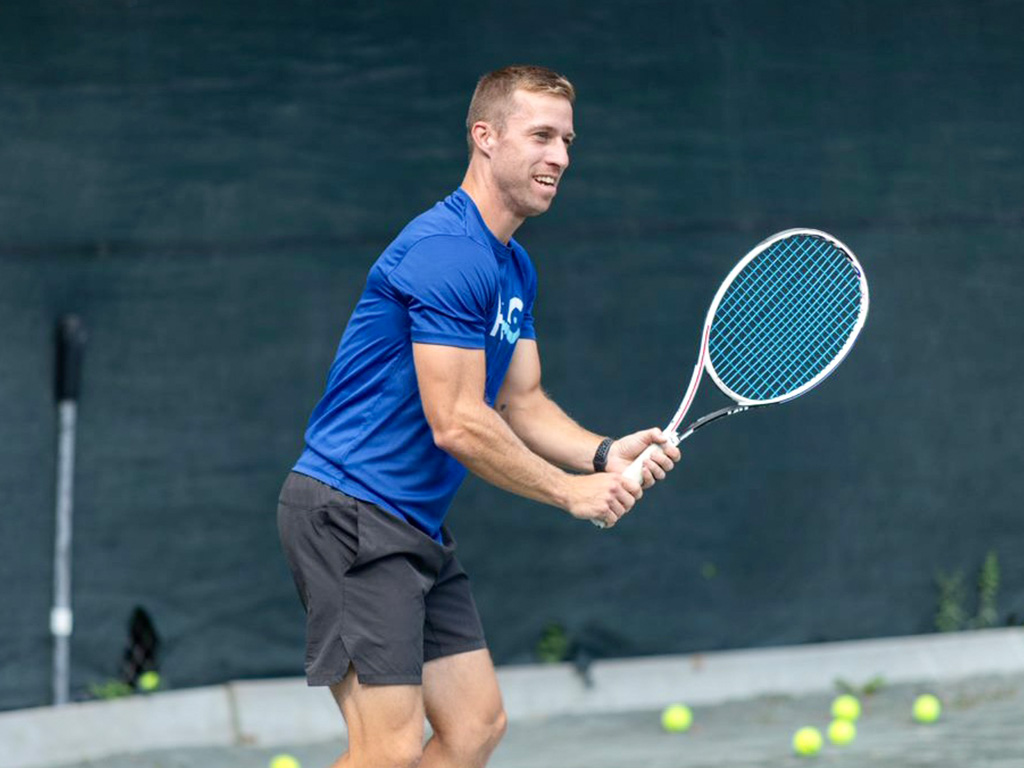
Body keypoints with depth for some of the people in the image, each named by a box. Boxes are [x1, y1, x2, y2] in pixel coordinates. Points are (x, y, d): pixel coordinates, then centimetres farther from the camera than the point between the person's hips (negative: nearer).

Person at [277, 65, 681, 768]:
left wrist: (604, 454, -2)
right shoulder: (448, 250, -18)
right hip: (350, 515, -11)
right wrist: (571, 492, -11)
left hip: (416, 526, 11)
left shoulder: (513, 268, 15)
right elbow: (457, 425, -21)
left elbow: (522, 405, 17)